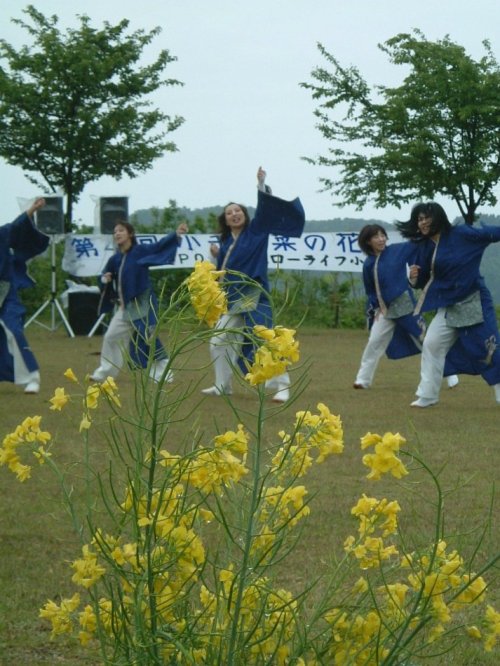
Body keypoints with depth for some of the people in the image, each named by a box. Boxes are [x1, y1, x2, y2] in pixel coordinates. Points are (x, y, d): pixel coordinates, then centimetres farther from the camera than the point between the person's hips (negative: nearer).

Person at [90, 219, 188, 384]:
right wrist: (105, 279, -6)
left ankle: (162, 373, -3)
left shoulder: (141, 251, -8)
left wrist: (176, 234, -34)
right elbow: (105, 276, 18)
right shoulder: (115, 259, 7)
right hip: (125, 306, 7)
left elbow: (160, 246, -20)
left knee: (148, 339, -11)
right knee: (111, 337, 13)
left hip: (142, 305, -7)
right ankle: (105, 371, 28)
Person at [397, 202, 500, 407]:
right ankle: (427, 396, 10)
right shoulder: (425, 247, 5)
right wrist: (416, 278, -10)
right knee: (432, 344, 1)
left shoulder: (461, 234, -12)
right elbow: (425, 281, 12)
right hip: (447, 306, 6)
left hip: (474, 303, -6)